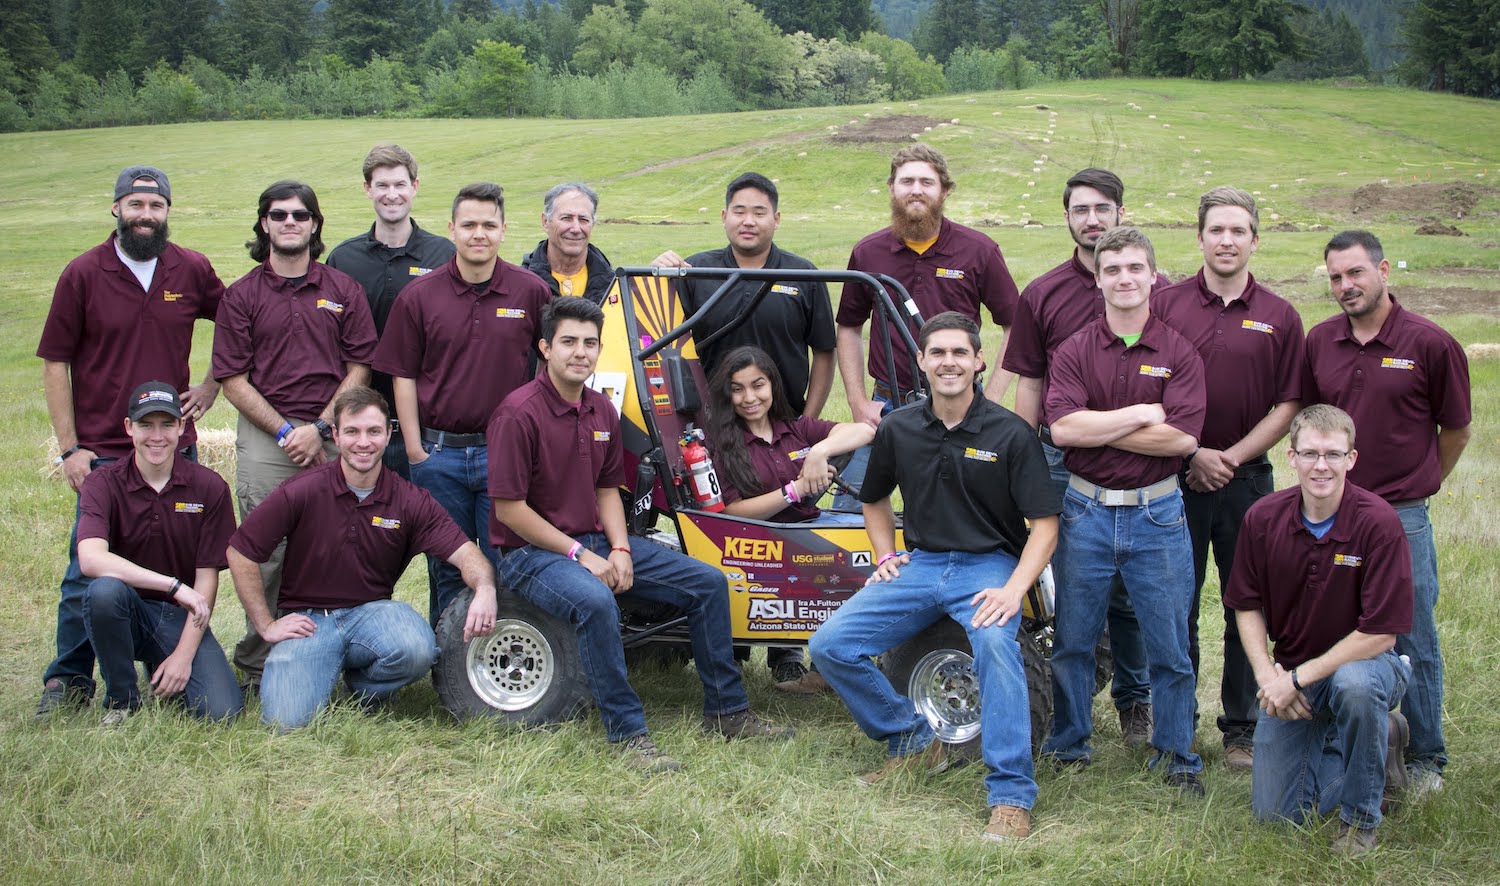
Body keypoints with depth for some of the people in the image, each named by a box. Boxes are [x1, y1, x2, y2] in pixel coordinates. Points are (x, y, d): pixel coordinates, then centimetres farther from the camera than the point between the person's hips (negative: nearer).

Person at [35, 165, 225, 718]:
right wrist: (69, 447, -5)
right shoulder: (83, 274, -2)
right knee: (87, 572, 1)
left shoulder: (193, 271, 3)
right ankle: (69, 680, 12)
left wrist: (213, 384, 8)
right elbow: (55, 363, 0)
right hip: (102, 454, -2)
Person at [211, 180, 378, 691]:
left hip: (333, 439, 1)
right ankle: (256, 664, 5)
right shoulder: (242, 295, 7)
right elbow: (233, 379, 2)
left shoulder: (344, 290, 10)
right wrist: (286, 431, -7)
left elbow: (359, 368, 6)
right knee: (264, 557, -3)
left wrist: (320, 428, -6)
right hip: (264, 440, -1)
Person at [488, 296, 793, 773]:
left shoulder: (602, 411, 8)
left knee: (708, 581, -1)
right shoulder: (519, 413, -16)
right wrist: (579, 555, -17)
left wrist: (620, 550, -3)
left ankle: (726, 712, 8)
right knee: (596, 602, -40)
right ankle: (628, 734, -28)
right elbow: (509, 508, -17)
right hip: (533, 551, -8)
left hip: (596, 542, 8)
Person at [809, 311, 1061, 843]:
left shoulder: (1009, 434, -7)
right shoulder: (898, 429, 6)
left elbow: (1044, 522, -8)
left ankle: (1011, 797, -31)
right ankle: (914, 744, 8)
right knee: (830, 645, -11)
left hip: (988, 565, -5)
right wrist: (885, 557, 8)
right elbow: (875, 500, 25)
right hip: (920, 563, 5)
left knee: (995, 643, -38)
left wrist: (1014, 589, -22)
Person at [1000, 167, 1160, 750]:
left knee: (1128, 590, 5)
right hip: (1064, 459, 1)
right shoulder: (1041, 295, 7)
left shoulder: (1157, 290, 3)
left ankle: (1134, 699, 22)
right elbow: (1029, 384, 9)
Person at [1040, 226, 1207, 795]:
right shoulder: (1074, 352, 1)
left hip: (1157, 513, -1)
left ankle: (1176, 758, 19)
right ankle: (1068, 748, 26)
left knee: (1170, 649, 5)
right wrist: (1141, 415, -14)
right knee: (1072, 642, 11)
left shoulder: (1178, 354, -1)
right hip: (1086, 511, 1)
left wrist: (1097, 428, -12)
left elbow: (1183, 437, -14)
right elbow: (1062, 427, -14)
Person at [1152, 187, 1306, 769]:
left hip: (1248, 477, 1)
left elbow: (1287, 406, 2)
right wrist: (1193, 453, -9)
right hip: (1176, 477, -1)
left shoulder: (1280, 318, 4)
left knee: (1247, 608, 7)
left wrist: (1230, 458, -8)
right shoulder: (1165, 303, 1)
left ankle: (1241, 728, 18)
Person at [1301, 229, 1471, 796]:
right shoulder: (1319, 341, 4)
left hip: (1402, 517, -4)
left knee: (1413, 642, 6)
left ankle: (1425, 759, 19)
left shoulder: (1430, 344, -8)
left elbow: (1456, 429, 3)